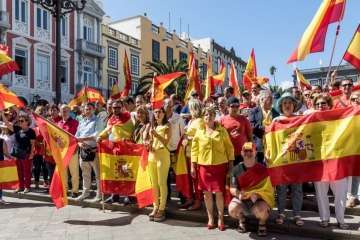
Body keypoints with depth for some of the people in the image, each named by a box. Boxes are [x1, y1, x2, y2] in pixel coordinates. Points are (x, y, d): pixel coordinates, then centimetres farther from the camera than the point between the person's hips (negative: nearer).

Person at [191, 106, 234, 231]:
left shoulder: (222, 130, 2)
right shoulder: (199, 132, 3)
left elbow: (229, 147, 4)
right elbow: (194, 149, 3)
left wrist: (231, 163, 2)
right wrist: (193, 165, -1)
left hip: (220, 165, -1)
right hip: (204, 165, 1)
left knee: (219, 192, 1)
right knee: (207, 193, 8)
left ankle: (220, 219, 18)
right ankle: (210, 218, 24)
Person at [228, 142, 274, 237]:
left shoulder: (262, 169, -7)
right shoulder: (236, 169, -4)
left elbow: (268, 189, -6)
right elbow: (232, 189, -2)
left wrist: (257, 195, -25)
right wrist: (238, 194, -25)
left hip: (259, 199, -1)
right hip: (241, 199, 2)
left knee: (261, 210, -34)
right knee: (232, 209, -28)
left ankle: (262, 223, 8)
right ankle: (242, 220, 14)